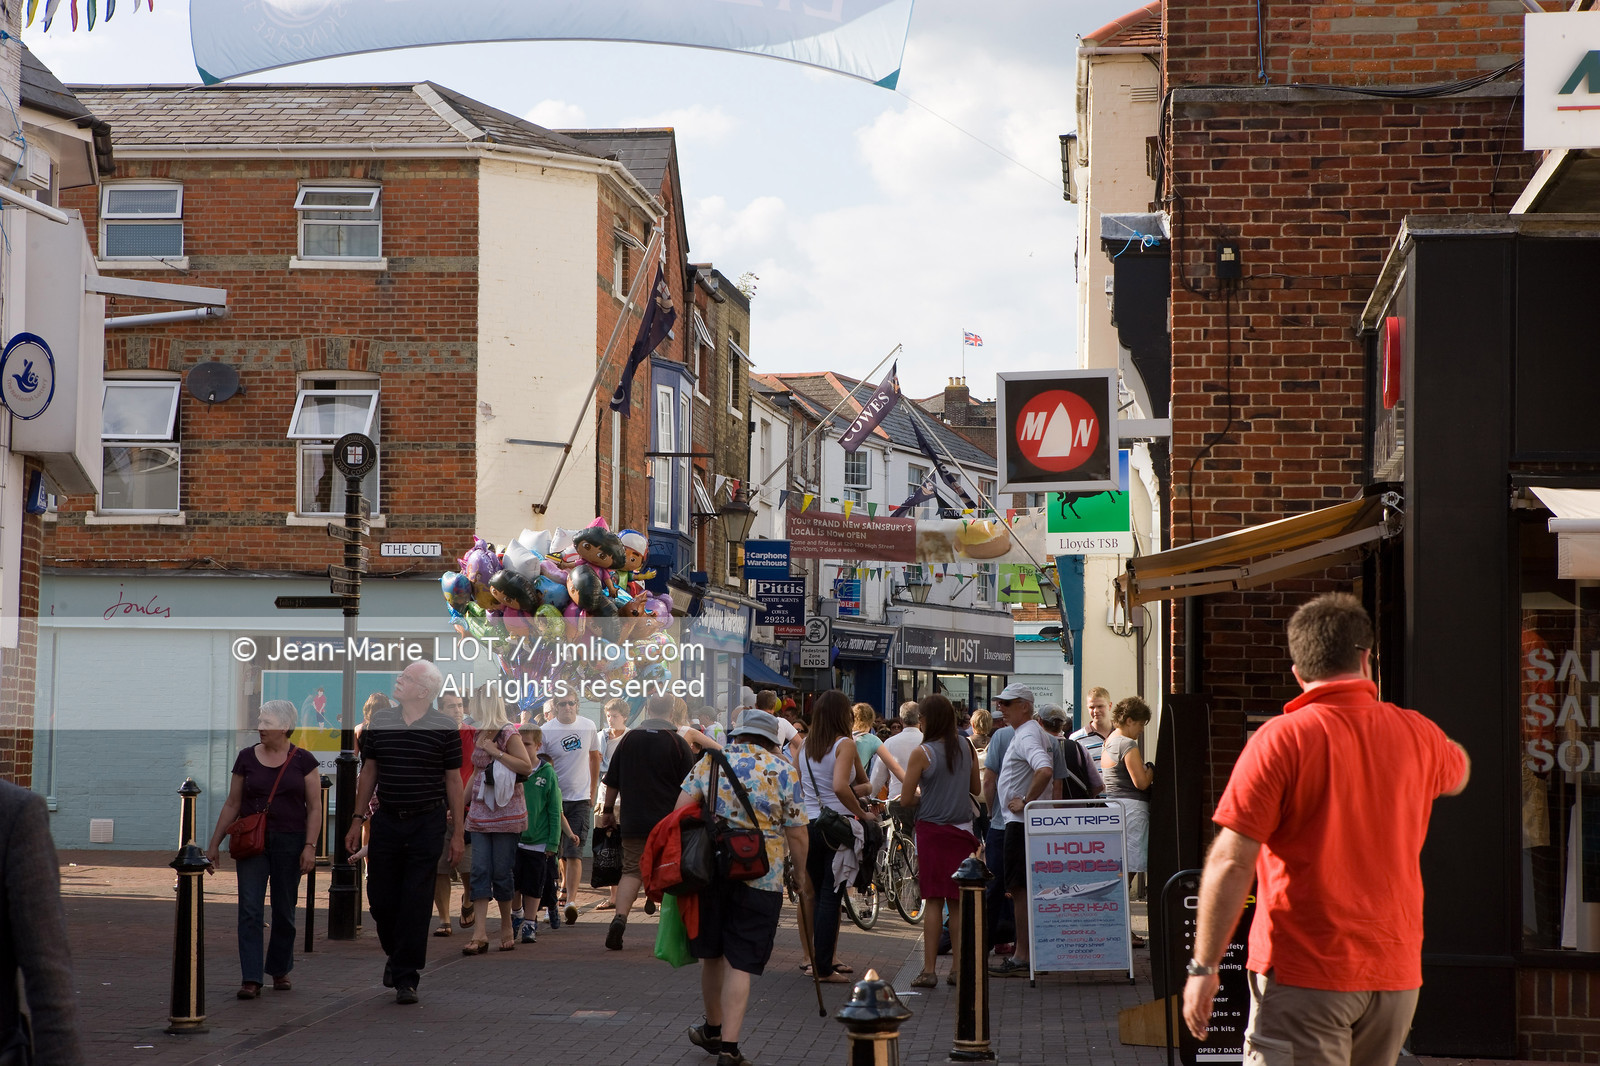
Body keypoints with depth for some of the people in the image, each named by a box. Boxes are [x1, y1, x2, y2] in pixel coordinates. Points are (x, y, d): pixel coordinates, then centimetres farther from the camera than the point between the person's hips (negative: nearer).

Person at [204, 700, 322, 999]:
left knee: (284, 910, 8)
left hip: (289, 842, -1)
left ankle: (280, 970, 27)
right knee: (250, 909, -8)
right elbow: (232, 804, 10)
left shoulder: (303, 761, 1)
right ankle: (251, 979, -11)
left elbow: (315, 808, 1)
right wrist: (214, 844, 8)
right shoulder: (247, 758, 6)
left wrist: (310, 845, -9)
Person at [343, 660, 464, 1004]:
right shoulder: (380, 723, 6)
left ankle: (406, 976, 3)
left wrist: (457, 833, -1)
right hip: (386, 821, 3)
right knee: (380, 897, 5)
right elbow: (368, 772, 13)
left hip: (426, 824, -3)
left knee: (415, 902, -3)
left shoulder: (444, 730, -3)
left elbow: (453, 781, 1)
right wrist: (357, 820, 10)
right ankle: (396, 953, 32)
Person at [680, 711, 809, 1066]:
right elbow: (796, 836, 1)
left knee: (711, 954, 18)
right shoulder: (784, 773, 2)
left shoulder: (710, 762, 8)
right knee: (740, 963, -2)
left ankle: (713, 1029, 35)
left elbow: (681, 810, 1)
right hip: (761, 876, -3)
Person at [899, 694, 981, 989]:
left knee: (933, 900, -1)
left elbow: (906, 800, -9)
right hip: (962, 829, 4)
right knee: (958, 901, 7)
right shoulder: (966, 747, 3)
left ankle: (929, 969, -1)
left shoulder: (921, 753, -11)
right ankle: (958, 967, 7)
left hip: (932, 829, -4)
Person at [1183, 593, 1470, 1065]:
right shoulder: (1415, 734, 6)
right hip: (1396, 972, 5)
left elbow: (1232, 862, -14)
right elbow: (1457, 772, 33)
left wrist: (1204, 966, -8)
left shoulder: (1282, 738, -10)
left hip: (1305, 976, -5)